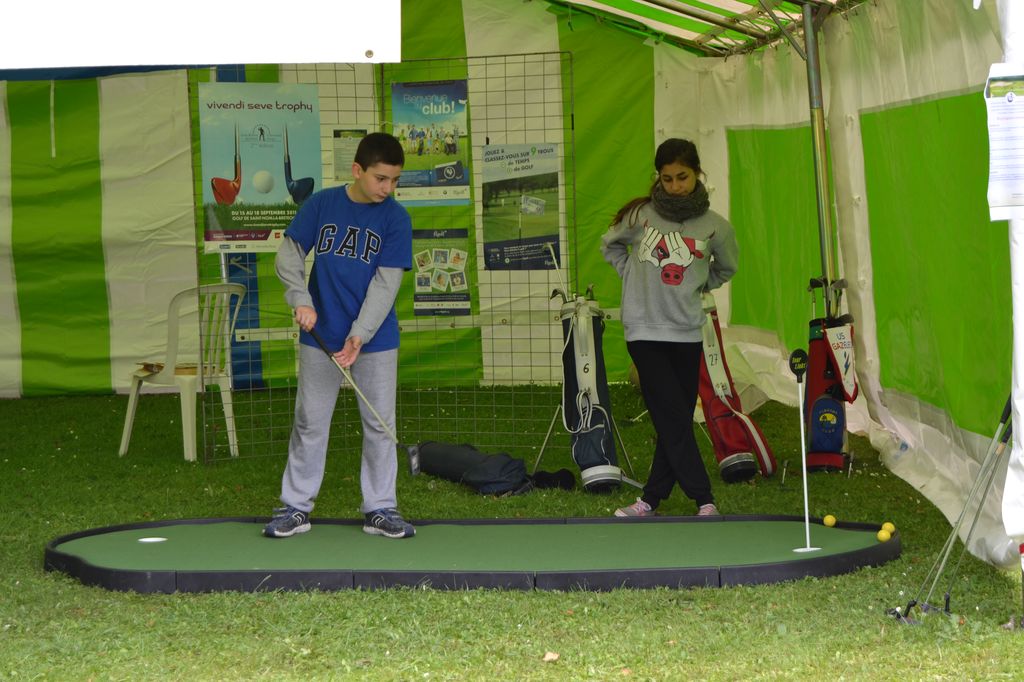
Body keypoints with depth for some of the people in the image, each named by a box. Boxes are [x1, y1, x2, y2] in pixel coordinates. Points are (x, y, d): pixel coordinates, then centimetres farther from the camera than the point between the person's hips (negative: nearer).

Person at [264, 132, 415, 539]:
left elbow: (386, 282, -11)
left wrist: (359, 336, -20)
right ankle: (296, 507, 14)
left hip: (375, 339, 0)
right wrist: (300, 299, -14)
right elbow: (289, 254, 3)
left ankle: (380, 509, 14)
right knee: (309, 422, 6)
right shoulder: (321, 204, -3)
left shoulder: (395, 218, -6)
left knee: (380, 425, 4)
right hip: (319, 335, 1)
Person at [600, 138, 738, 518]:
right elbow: (610, 244, 17)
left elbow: (726, 269, 20)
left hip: (686, 333, 2)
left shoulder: (715, 226, 0)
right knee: (672, 418, -8)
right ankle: (704, 500, -6)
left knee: (677, 421, 3)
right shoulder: (640, 215, -3)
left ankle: (652, 499, 11)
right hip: (645, 330, -2)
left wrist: (695, 286, 10)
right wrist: (633, 279, 6)